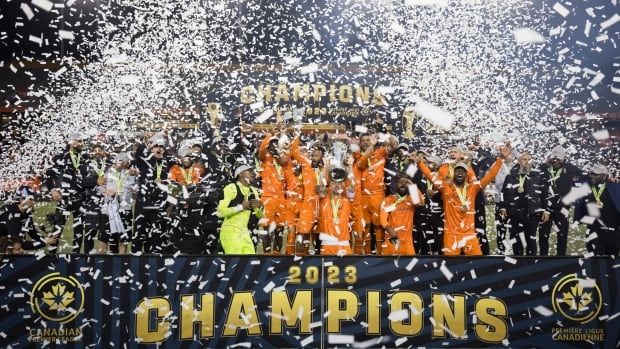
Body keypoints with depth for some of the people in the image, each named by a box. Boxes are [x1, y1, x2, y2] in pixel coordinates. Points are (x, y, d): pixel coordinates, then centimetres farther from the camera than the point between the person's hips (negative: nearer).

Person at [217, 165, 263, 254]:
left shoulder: (253, 191, 14)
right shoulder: (231, 188, -8)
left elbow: (259, 215, 18)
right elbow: (221, 211, -17)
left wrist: (260, 207, -3)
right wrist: (241, 207, -15)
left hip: (245, 233, 7)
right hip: (230, 231, -7)